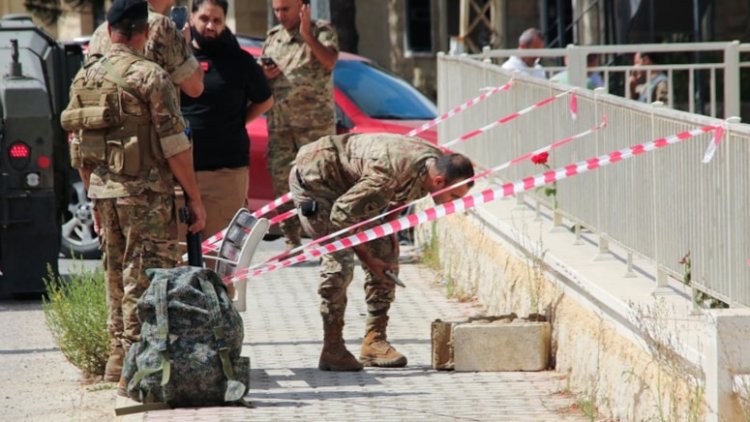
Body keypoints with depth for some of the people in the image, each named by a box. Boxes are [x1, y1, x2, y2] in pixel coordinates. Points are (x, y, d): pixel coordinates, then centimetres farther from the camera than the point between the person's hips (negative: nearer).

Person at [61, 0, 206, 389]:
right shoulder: (150, 77, -12)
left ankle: (120, 356, 25)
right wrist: (195, 198, -8)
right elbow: (174, 146, -14)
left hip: (102, 190, 7)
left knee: (116, 272, 17)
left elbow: (78, 144, 14)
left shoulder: (84, 78, 9)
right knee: (145, 275, -4)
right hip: (145, 195, -7)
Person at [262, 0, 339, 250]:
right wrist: (264, 75, 2)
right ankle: (291, 243, 11)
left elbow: (330, 61, -16)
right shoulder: (272, 37, 17)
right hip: (279, 124, 5)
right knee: (282, 183, 3)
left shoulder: (321, 31, 2)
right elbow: (261, 75, 25)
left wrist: (307, 35, -23)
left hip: (315, 123, -5)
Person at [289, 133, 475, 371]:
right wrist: (367, 258, -21)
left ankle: (374, 342, 6)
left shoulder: (436, 162, -12)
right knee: (339, 261, -19)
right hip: (313, 177, -9)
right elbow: (341, 216, -29)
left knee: (385, 253, 2)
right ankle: (332, 350, -12)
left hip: (348, 185, 9)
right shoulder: (390, 176, -39)